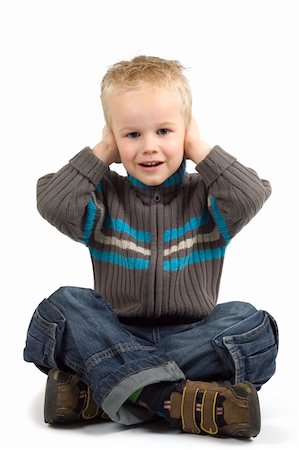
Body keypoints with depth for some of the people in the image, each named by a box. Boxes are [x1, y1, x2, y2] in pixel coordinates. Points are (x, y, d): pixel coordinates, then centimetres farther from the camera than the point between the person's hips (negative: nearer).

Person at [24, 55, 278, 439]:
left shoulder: (203, 195, 6)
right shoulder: (106, 196, 6)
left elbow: (252, 197, -16)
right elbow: (53, 204, -14)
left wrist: (201, 150, -6)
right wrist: (100, 153, -5)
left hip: (191, 335, 0)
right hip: (117, 338, 0)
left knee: (248, 323, -28)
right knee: (63, 306, -26)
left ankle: (101, 390, -33)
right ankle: (177, 400, -39)